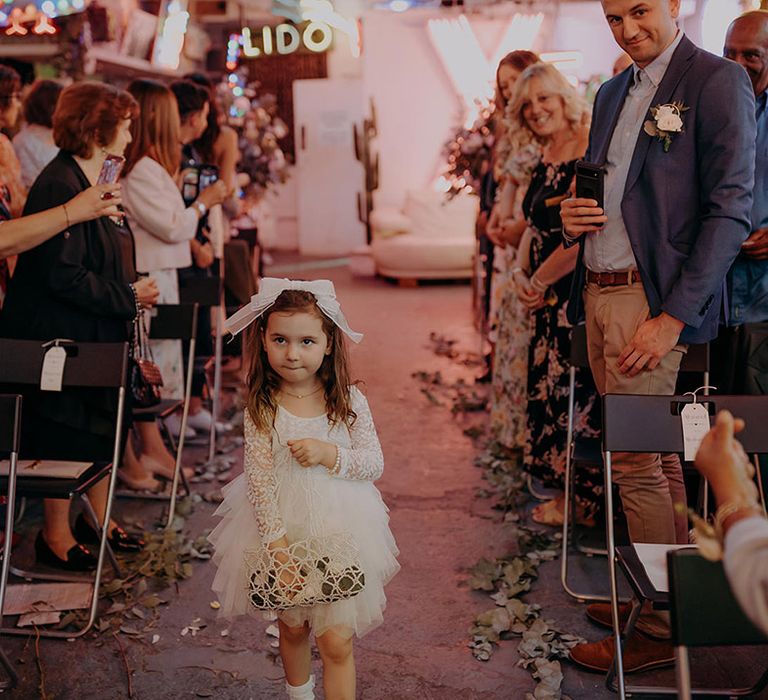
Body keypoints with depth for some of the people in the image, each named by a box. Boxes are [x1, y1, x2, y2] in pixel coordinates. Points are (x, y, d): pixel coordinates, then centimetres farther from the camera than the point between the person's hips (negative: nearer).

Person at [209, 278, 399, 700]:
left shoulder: (349, 401, -10)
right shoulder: (261, 409, -12)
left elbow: (374, 463, -5)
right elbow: (259, 483, -13)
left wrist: (330, 454, -22)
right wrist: (277, 546, -19)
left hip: (339, 531, -1)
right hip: (282, 530, 1)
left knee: (336, 641, 0)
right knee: (292, 628, 21)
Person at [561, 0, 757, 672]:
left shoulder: (718, 81, -7)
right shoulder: (612, 93, 17)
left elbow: (730, 211, -13)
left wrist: (672, 317, -19)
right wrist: (573, 213, 2)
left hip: (652, 297, -7)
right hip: (599, 291, 7)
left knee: (637, 464, -5)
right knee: (656, 453, 15)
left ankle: (660, 628, 9)